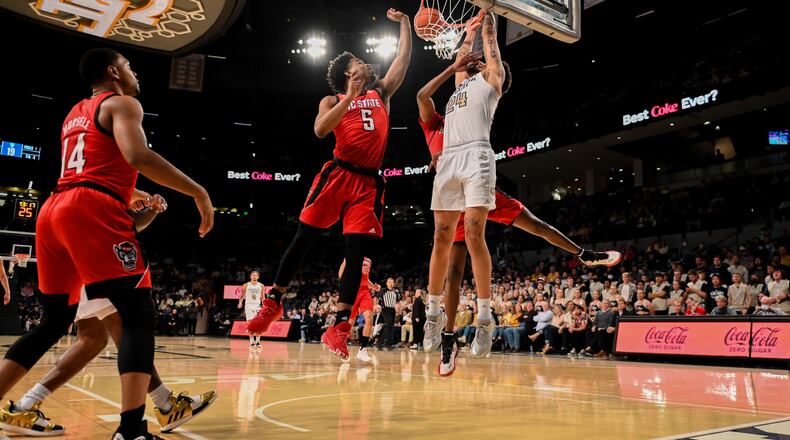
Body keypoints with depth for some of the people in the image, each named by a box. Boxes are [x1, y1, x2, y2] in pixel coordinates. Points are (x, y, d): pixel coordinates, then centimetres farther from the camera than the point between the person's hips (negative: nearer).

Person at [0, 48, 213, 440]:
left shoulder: (75, 114, 31)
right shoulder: (122, 103, 5)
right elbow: (137, 155, -15)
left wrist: (139, 199, 37)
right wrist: (198, 192, -12)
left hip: (53, 211, 9)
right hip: (91, 211, -9)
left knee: (55, 321, 20)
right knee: (138, 315, -12)